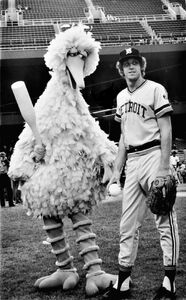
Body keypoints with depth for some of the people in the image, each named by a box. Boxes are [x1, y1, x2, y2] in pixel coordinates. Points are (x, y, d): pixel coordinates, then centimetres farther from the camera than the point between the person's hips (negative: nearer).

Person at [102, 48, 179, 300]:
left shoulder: (155, 90, -3)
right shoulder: (121, 97, 17)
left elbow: (166, 132, -8)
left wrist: (164, 168, -16)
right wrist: (116, 170, 16)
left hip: (153, 156, -7)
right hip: (132, 161, 7)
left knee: (165, 219, -4)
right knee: (128, 224, 7)